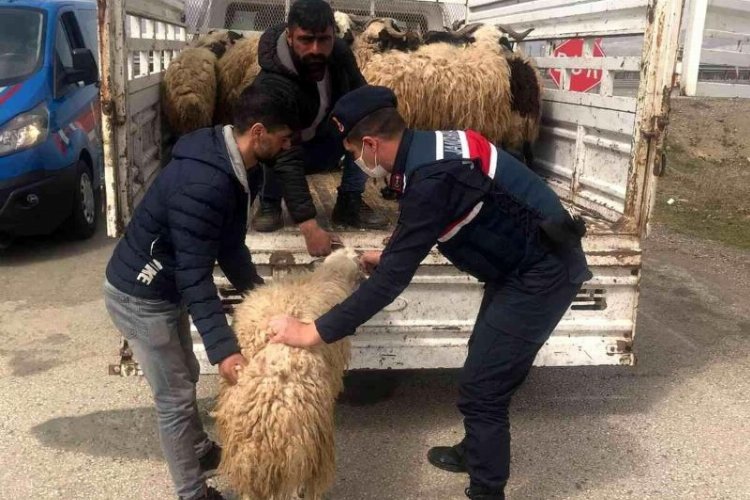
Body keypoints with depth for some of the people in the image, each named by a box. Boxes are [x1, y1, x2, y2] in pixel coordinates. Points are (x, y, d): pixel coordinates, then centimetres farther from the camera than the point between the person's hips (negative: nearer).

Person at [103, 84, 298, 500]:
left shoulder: (236, 166, -3)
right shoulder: (203, 184, -34)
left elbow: (229, 242, 8)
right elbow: (194, 273, -33)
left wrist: (255, 288, 6)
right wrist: (222, 348, -34)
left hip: (164, 288, 9)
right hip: (139, 296, -9)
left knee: (186, 377, 24)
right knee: (175, 396, 3)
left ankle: (200, 451, 46)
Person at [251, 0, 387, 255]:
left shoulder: (338, 51, -19)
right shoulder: (274, 84, -36)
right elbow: (287, 159, -43)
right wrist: (309, 226, -52)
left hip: (324, 142, 5)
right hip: (285, 151, -5)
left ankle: (349, 202, -8)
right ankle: (270, 203, -7)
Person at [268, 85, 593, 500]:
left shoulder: (431, 177, -28)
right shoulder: (429, 147, 1)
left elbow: (392, 280, -28)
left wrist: (313, 332, -23)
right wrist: (393, 255, 23)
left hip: (542, 273, -10)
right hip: (529, 261, 10)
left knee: (480, 389, -3)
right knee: (484, 366, 23)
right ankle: (475, 452, 44)